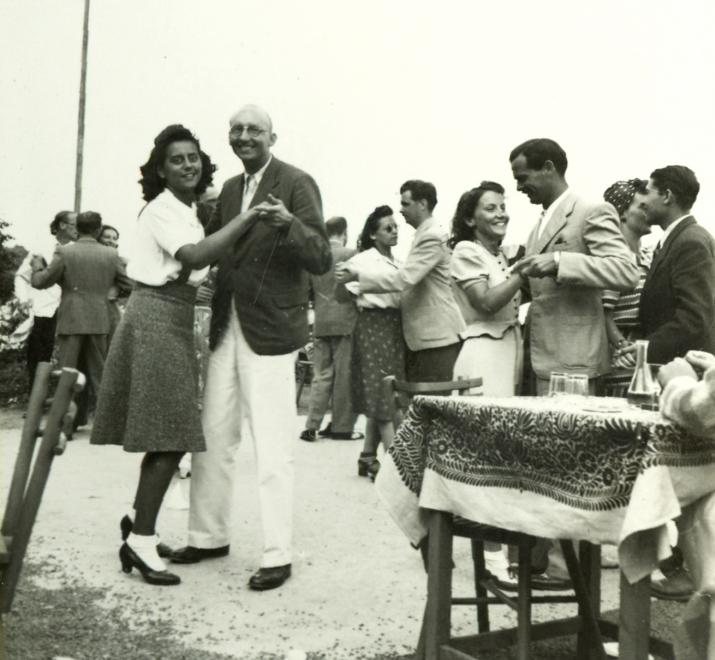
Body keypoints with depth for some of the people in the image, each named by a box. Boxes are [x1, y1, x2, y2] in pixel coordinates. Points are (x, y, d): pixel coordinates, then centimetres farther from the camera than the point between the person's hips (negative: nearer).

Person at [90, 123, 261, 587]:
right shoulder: (162, 210, -13)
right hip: (155, 322, -9)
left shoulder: (188, 211, 17)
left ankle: (140, 524, 25)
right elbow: (197, 256, -30)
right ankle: (140, 542, -1)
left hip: (174, 324, 9)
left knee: (169, 432, 12)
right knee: (171, 436, -9)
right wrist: (247, 216, -28)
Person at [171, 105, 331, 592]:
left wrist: (288, 224, -33)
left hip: (269, 329, -7)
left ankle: (278, 556, 9)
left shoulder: (296, 184, -9)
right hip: (226, 327, 7)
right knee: (213, 438, 15)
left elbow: (322, 260, -17)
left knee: (273, 449, -2)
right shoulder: (230, 189, 13)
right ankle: (210, 536, 30)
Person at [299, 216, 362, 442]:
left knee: (321, 376, 10)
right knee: (344, 376, 3)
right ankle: (341, 427, 7)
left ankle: (312, 426, 5)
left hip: (320, 324, 4)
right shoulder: (351, 254, -7)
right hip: (345, 322, -4)